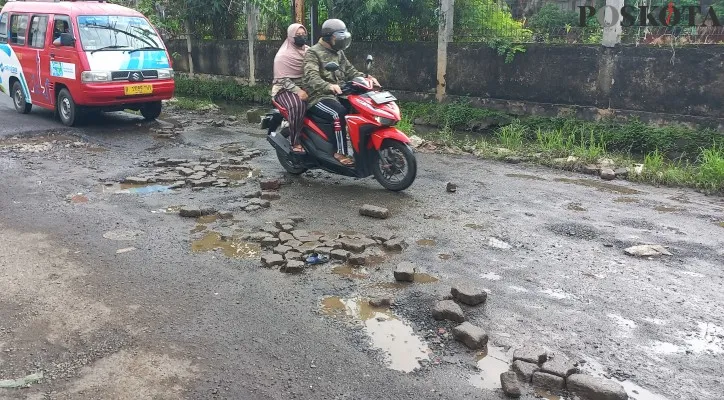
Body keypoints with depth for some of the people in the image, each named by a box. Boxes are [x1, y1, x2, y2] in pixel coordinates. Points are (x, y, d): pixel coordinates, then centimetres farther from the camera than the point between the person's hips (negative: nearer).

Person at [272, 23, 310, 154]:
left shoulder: (309, 51, 13)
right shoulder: (283, 55, -6)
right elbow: (282, 79, -13)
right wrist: (297, 91, -27)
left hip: (305, 87, 6)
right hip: (285, 89, -6)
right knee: (297, 105, -38)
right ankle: (295, 142, -30)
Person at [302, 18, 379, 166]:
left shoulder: (339, 53, 18)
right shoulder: (313, 53, -8)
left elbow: (350, 71, 18)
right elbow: (311, 77, -24)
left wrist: (366, 77, -3)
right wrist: (329, 86, -44)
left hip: (338, 95, 8)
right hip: (318, 97, -8)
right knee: (339, 113, -34)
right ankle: (340, 152, -26)